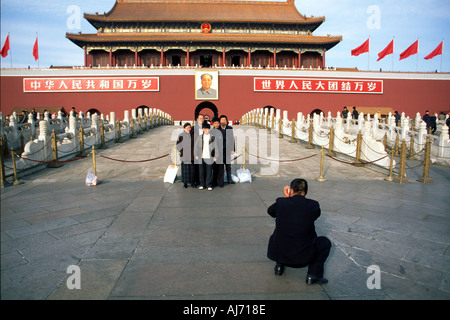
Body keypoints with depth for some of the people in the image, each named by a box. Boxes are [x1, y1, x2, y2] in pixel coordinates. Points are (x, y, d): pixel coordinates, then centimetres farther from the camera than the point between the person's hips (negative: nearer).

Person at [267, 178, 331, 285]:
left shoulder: (281, 202, -5)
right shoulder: (313, 205, -8)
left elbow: (270, 211, 17)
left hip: (279, 253, 3)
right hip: (303, 257, -2)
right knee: (325, 242, 22)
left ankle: (280, 265, 30)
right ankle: (313, 275, 15)